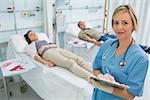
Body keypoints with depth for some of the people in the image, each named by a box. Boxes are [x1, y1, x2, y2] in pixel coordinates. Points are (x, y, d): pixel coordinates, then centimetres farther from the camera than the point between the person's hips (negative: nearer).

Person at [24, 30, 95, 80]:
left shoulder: (44, 40, 40)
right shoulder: (30, 46, 24)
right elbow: (34, 55, 4)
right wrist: (45, 62, -17)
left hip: (58, 49, 5)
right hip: (47, 52, -5)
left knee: (78, 59, -23)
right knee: (70, 63, -33)